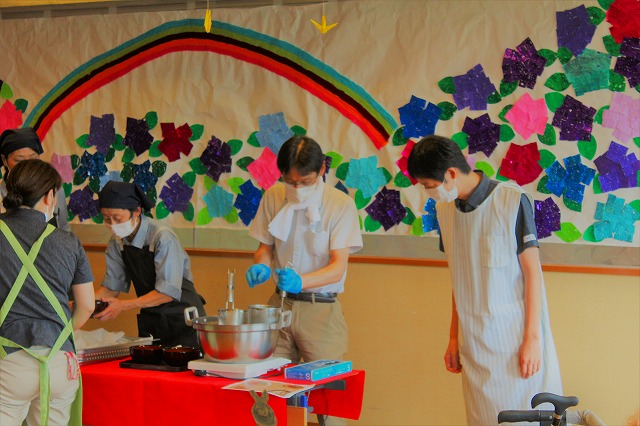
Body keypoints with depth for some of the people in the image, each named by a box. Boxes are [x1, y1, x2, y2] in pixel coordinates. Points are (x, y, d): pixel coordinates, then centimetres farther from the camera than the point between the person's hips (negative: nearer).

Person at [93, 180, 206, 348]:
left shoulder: (163, 237, -21)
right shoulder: (117, 242, 0)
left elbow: (168, 292, -24)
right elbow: (111, 286, 5)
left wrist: (122, 305, -27)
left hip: (182, 321, -6)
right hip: (149, 322, 6)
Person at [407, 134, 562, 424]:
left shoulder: (512, 200, -10)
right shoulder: (445, 210, 8)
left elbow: (532, 271, -8)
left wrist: (532, 339, -11)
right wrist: (453, 338, 14)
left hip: (515, 337, -5)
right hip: (474, 343, 5)